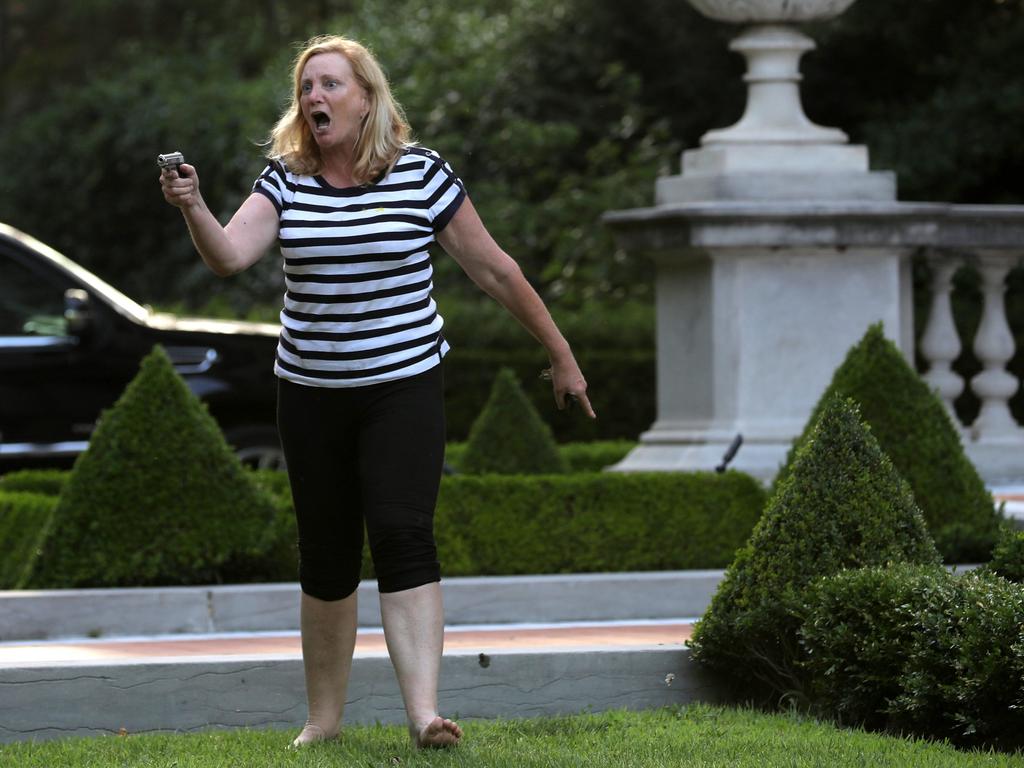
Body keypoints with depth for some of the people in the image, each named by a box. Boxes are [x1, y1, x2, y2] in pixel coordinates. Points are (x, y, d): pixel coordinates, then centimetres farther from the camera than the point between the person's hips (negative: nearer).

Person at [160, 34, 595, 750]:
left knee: (403, 536, -18)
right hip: (311, 392, 3)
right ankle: (324, 718, 20)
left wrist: (562, 356, 7)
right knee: (326, 557, 7)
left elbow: (494, 268, 2)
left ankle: (423, 711, -24)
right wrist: (193, 208, -34)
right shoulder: (285, 180, 2)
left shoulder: (422, 174, -5)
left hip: (404, 387, -3)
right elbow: (229, 255, -13)